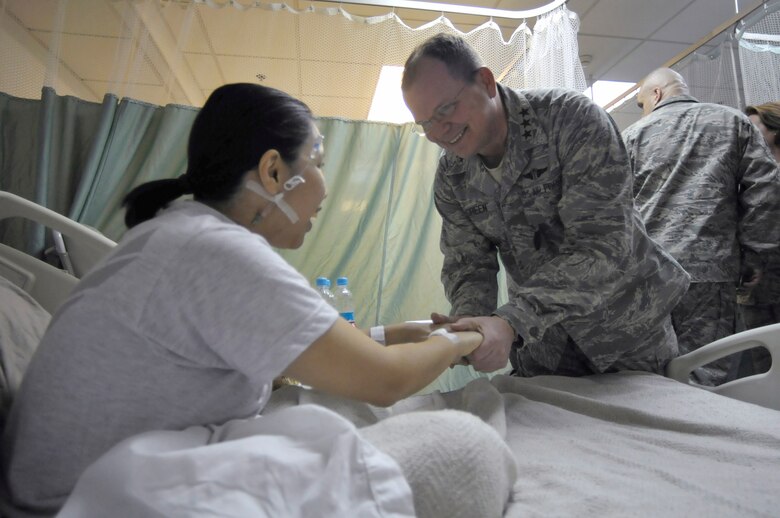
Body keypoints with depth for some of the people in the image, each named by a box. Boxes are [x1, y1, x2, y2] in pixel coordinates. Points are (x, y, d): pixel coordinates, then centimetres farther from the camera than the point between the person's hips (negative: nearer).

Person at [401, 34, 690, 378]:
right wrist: (472, 319, -28)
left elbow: (603, 245, -30)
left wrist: (512, 321, -40)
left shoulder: (573, 119, -23)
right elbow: (467, 263, -6)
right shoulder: (451, 177, -7)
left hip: (626, 329, -3)